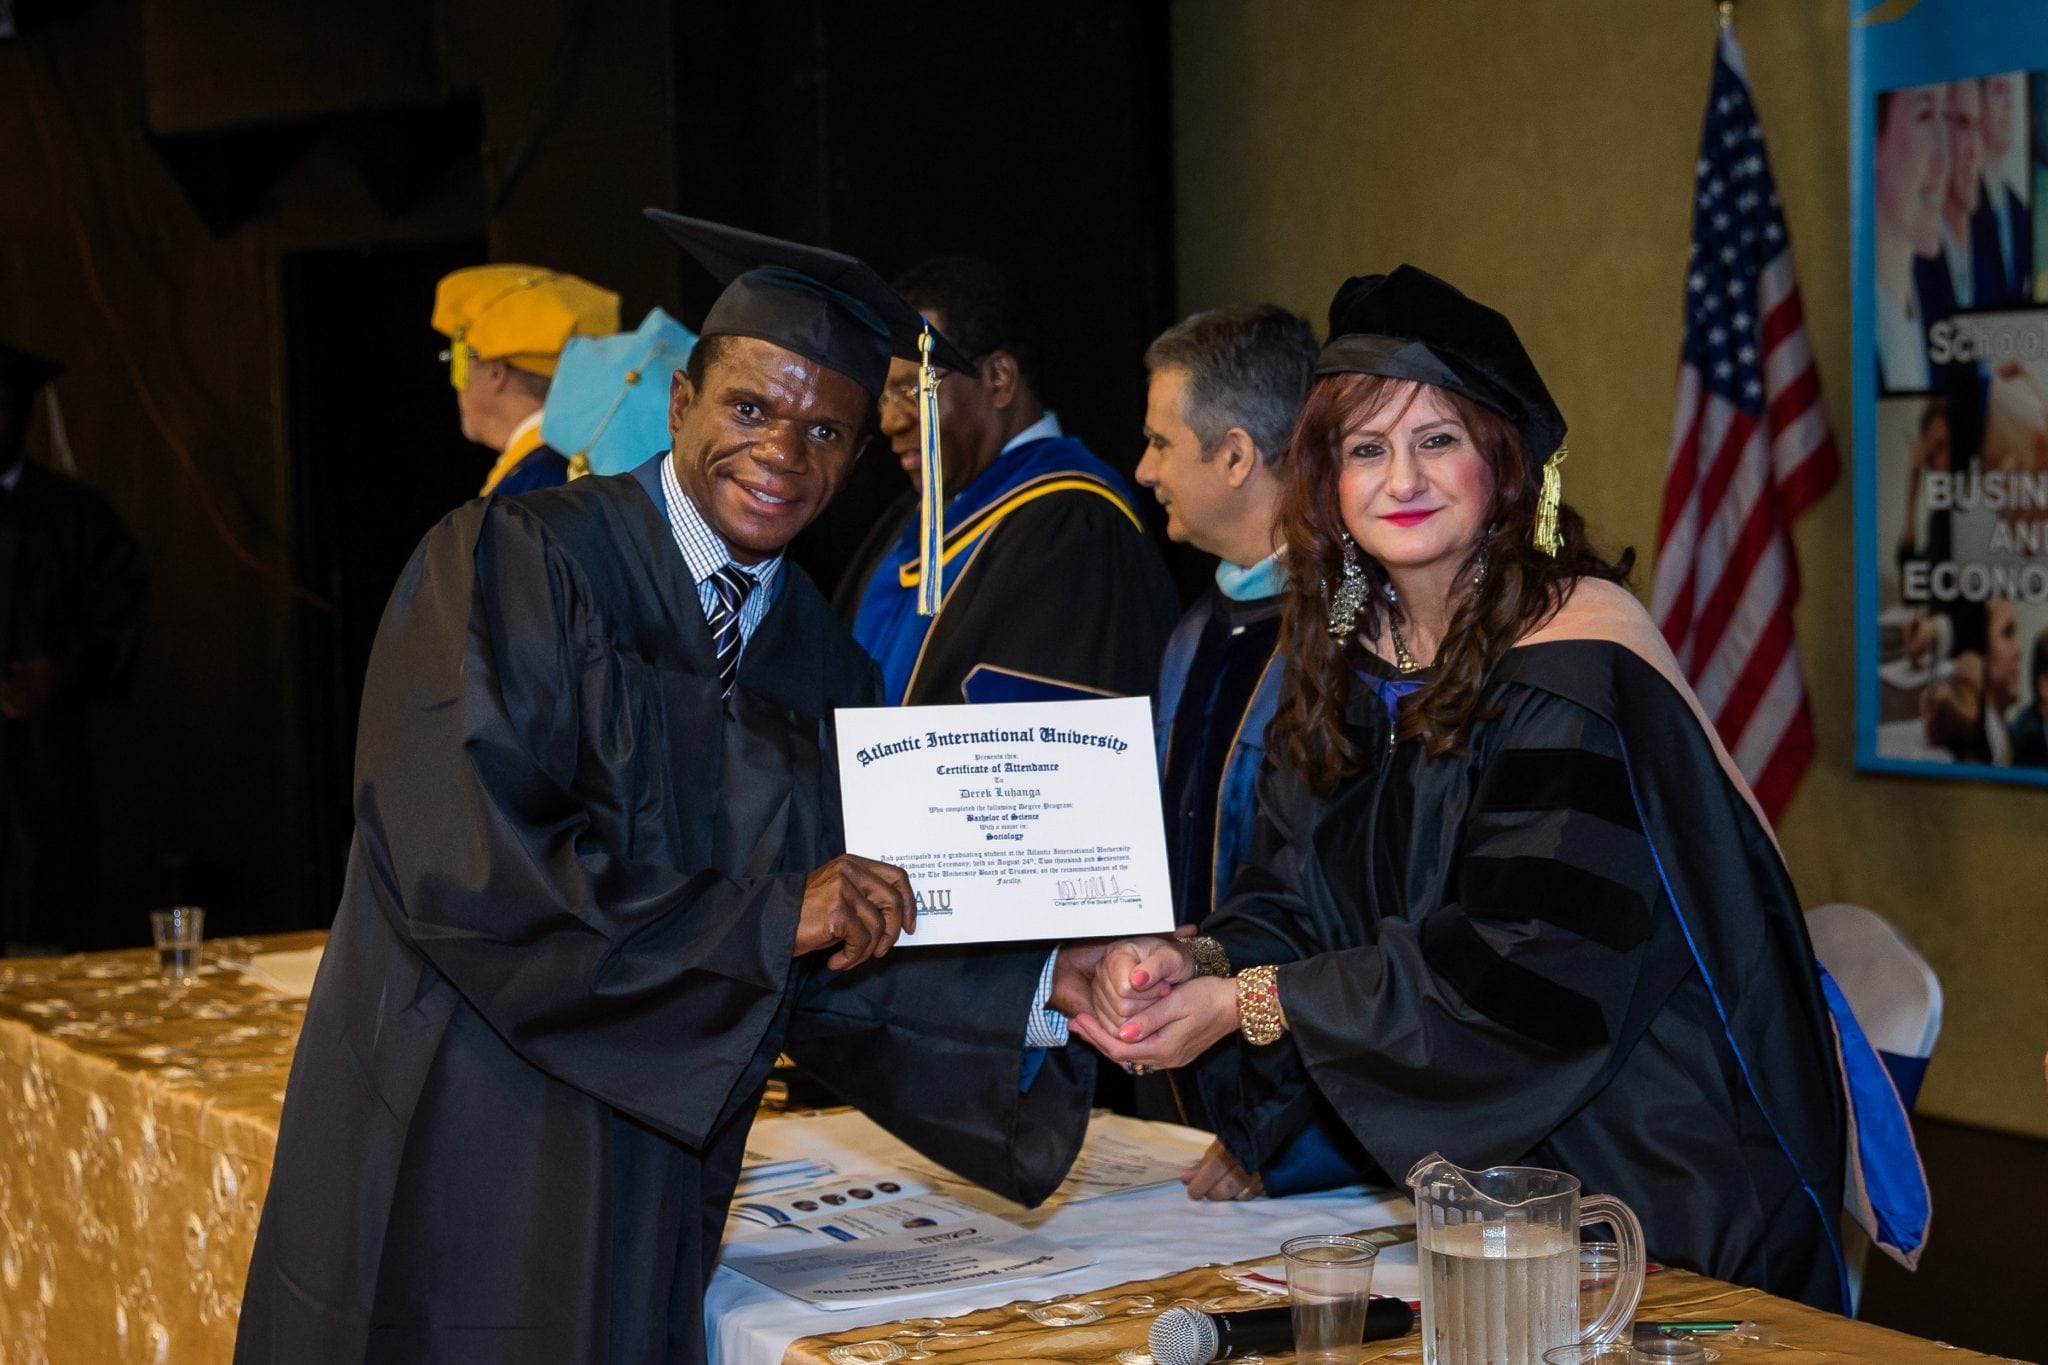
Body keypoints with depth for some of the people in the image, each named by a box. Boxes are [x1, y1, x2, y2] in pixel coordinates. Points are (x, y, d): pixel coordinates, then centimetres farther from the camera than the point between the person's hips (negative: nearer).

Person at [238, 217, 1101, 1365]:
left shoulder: (826, 675, 8)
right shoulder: (513, 567, -9)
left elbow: (837, 971, 5)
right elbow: (464, 862, -21)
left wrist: (1044, 994, -11)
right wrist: (765, 919, -17)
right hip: (456, 1183, -5)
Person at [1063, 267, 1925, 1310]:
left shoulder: (1575, 666, -15)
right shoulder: (1350, 661, 8)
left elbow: (1537, 966, -22)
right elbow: (1298, 903, 8)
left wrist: (1244, 1003, -20)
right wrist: (1195, 962, -15)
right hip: (1459, 1166, 6)